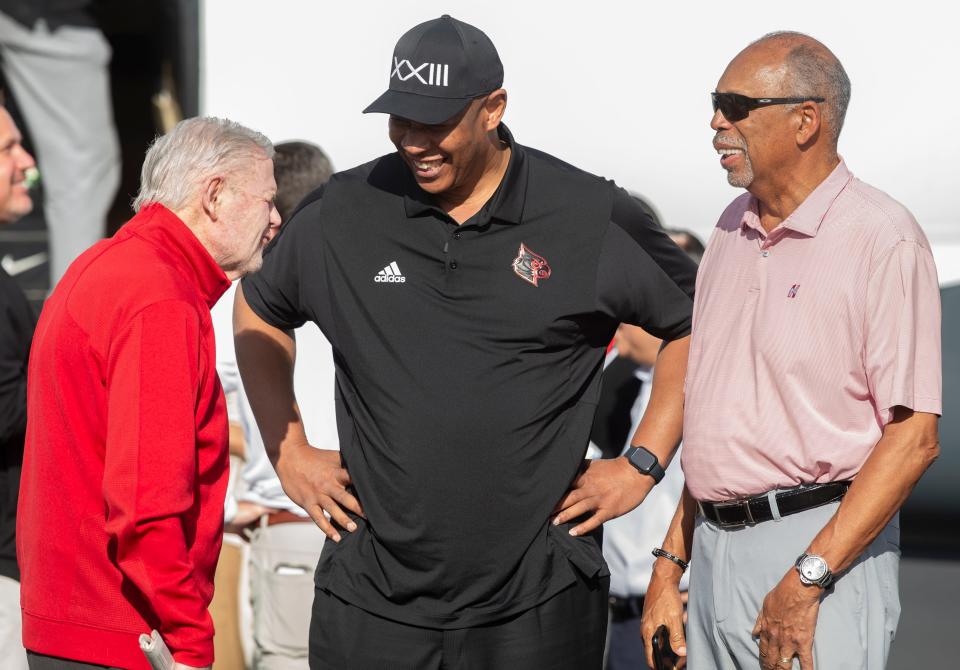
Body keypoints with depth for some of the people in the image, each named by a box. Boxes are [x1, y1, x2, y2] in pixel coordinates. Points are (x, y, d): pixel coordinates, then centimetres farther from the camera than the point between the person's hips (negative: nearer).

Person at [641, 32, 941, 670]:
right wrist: (670, 565, 14)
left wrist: (808, 579, -19)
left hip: (828, 544, -7)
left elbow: (914, 437, -14)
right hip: (715, 546, 7)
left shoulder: (883, 239, -10)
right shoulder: (734, 229, 14)